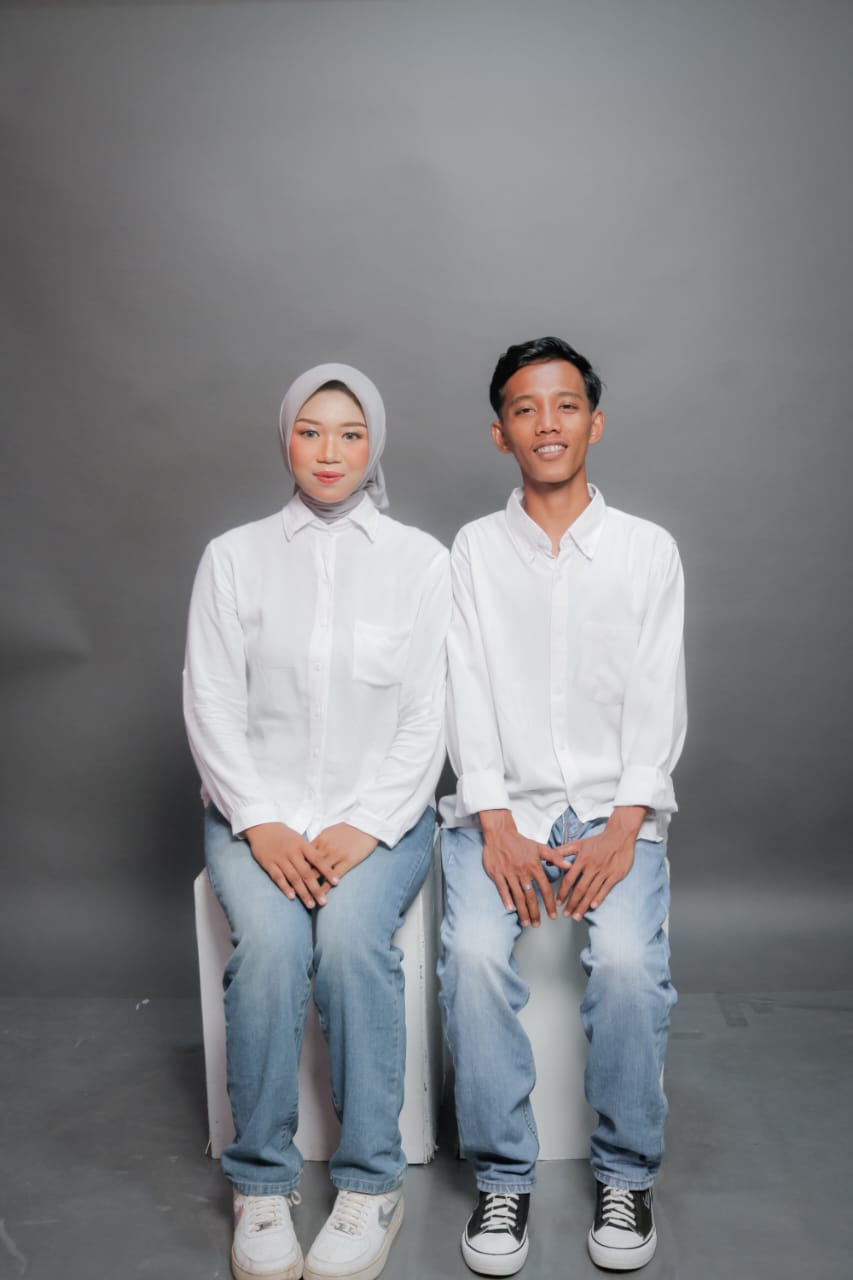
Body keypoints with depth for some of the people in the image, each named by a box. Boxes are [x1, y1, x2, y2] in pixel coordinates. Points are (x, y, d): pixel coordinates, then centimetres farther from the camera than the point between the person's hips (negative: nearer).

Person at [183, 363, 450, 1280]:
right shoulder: (234, 556, 6)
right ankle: (261, 1184, -8)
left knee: (352, 935, -28)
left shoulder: (420, 560, 4)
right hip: (258, 805, 1)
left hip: (381, 808, 0)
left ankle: (370, 1185, -11)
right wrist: (261, 824, -12)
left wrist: (365, 828, -13)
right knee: (268, 941, -27)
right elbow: (211, 705, 0)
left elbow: (426, 717, -1)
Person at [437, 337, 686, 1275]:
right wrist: (497, 827, -12)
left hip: (614, 807, 0)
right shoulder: (474, 550, 7)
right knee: (474, 953, -25)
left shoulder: (648, 551, 6)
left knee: (627, 958, -25)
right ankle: (501, 1175, -4)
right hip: (501, 805, 1)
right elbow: (468, 699, 0)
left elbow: (657, 704, 1)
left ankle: (626, 1172, 0)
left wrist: (622, 830, -12)